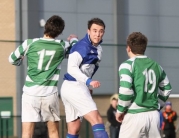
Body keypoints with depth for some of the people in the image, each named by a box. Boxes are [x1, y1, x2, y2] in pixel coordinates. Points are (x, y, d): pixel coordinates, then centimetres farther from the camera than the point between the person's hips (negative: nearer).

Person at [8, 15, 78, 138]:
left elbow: (12, 59, 11)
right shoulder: (62, 46, -1)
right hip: (50, 94, 1)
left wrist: (19, 62, 34)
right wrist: (74, 39, 41)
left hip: (30, 93, -1)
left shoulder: (30, 43, -4)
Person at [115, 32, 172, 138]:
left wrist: (120, 110, -5)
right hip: (154, 115, 6)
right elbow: (166, 89, 21)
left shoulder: (128, 65, -7)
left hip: (135, 115, -6)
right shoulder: (155, 66, 13)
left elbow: (125, 90, -17)